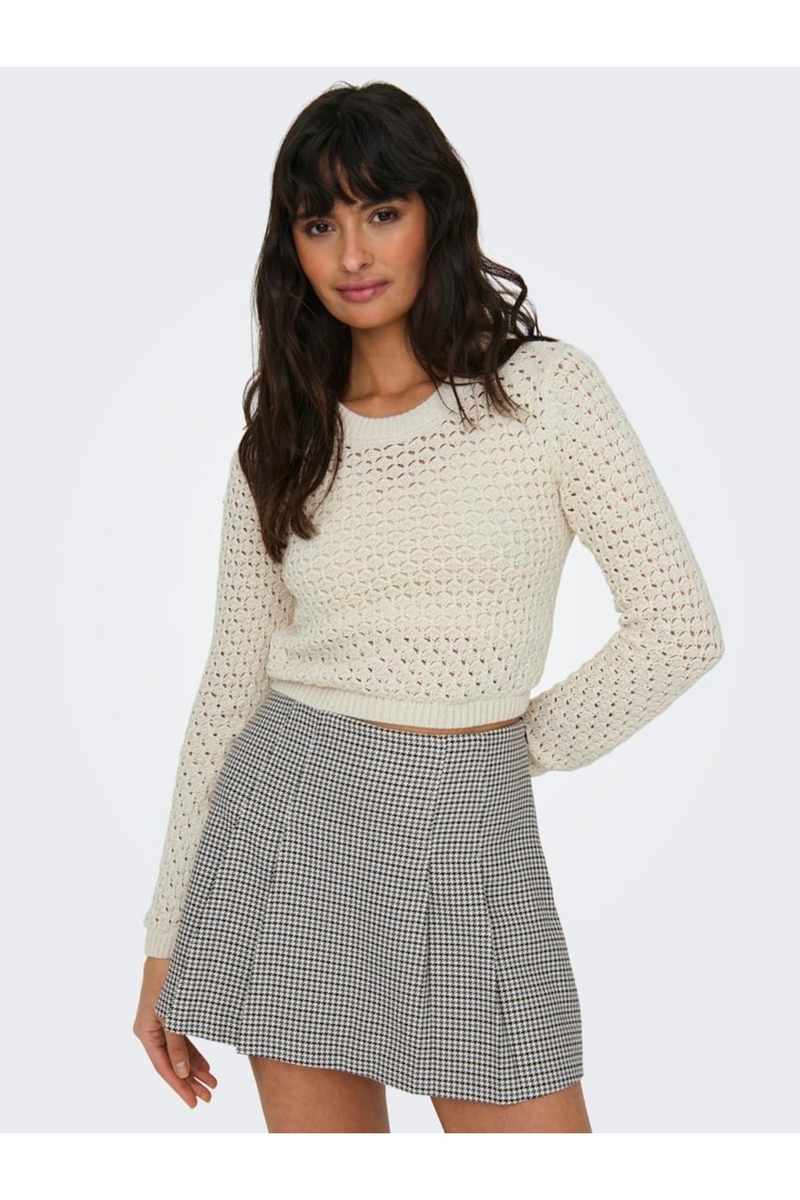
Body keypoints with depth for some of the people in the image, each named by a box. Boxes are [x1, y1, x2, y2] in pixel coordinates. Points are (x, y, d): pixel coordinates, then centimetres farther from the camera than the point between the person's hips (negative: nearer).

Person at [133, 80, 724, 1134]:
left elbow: (680, 626, -5)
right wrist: (168, 938, 8)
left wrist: (523, 746, 2)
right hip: (288, 817, 3)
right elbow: (233, 684, 8)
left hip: (469, 831, -2)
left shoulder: (547, 389, -4)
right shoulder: (281, 439, 6)